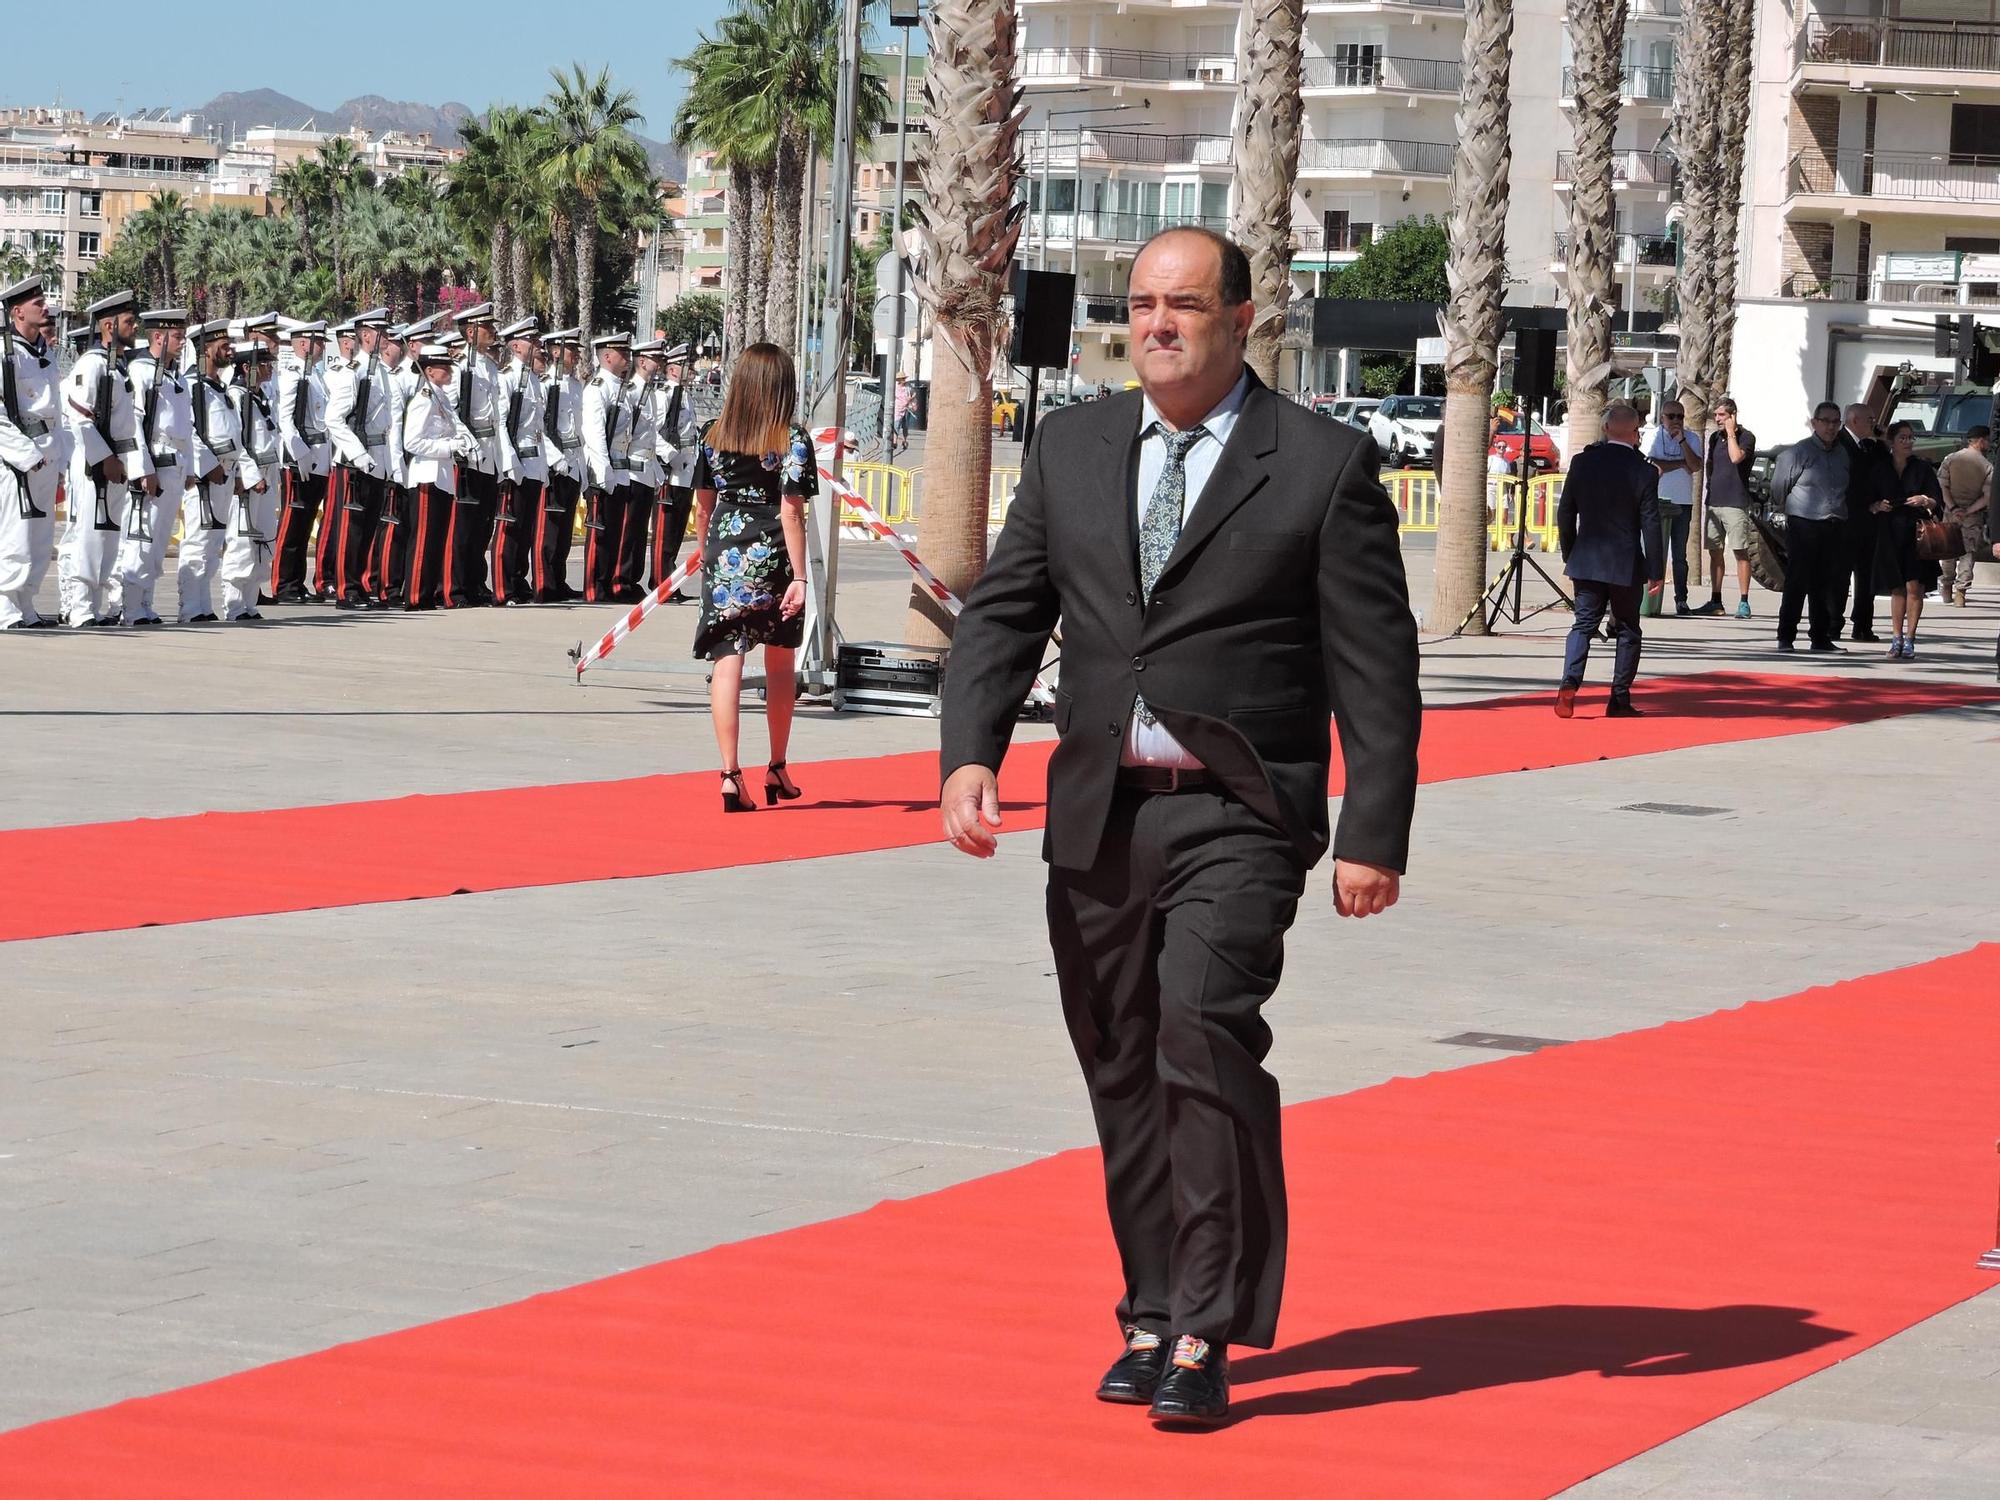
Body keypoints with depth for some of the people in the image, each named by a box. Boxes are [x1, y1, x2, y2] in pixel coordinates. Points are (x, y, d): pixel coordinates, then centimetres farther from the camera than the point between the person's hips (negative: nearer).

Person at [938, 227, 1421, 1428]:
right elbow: (1003, 614, 10)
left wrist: (1375, 834, -7)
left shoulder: (1325, 465, -1)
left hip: (1238, 815, -5)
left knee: (1205, 1034, -21)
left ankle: (1205, 1336, -18)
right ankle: (1154, 1315, 21)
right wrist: (972, 755, -6)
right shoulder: (1072, 447, 11)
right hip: (1097, 814, 5)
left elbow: (1376, 665, -2)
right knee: (1124, 1071, 9)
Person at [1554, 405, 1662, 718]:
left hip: (1586, 562, 2)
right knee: (1628, 630, 10)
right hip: (1626, 564, -2)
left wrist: (1569, 555, 16)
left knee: (1583, 624, 6)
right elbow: (1651, 524, -10)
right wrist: (1656, 571, -3)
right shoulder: (1645, 472, -11)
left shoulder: (1582, 463, -2)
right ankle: (1620, 698, 8)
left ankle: (1569, 684, -15)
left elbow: (1565, 513, 4)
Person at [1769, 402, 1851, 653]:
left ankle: (1821, 637, 13)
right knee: (1797, 583, -6)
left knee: (1826, 585, 7)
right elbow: (1779, 485, 3)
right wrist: (1783, 509, 14)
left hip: (1835, 527, 5)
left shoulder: (1842, 454, 12)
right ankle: (1786, 638, -4)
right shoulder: (1799, 452, -6)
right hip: (1804, 526, -5)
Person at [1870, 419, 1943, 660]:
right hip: (1889, 534, 2)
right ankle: (1897, 639, 9)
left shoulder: (1923, 468, 4)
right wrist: (1878, 506, -10)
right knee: (1897, 588, 3)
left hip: (1916, 532, -2)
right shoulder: (1880, 470, 8)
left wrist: (1925, 501, -18)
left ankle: (1909, 640, -4)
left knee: (1914, 586, -8)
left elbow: (1939, 502, 2)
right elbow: (1868, 503, 11)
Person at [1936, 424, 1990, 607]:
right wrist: (1968, 511, -10)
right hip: (1973, 516, -2)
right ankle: (1961, 591, -6)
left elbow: (1941, 486, -8)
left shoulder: (1950, 460, -2)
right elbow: (1988, 496, -13)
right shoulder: (1987, 465, -7)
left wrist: (1953, 507, -8)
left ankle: (1946, 589, 21)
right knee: (1968, 552, 4)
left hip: (1951, 514, 2)